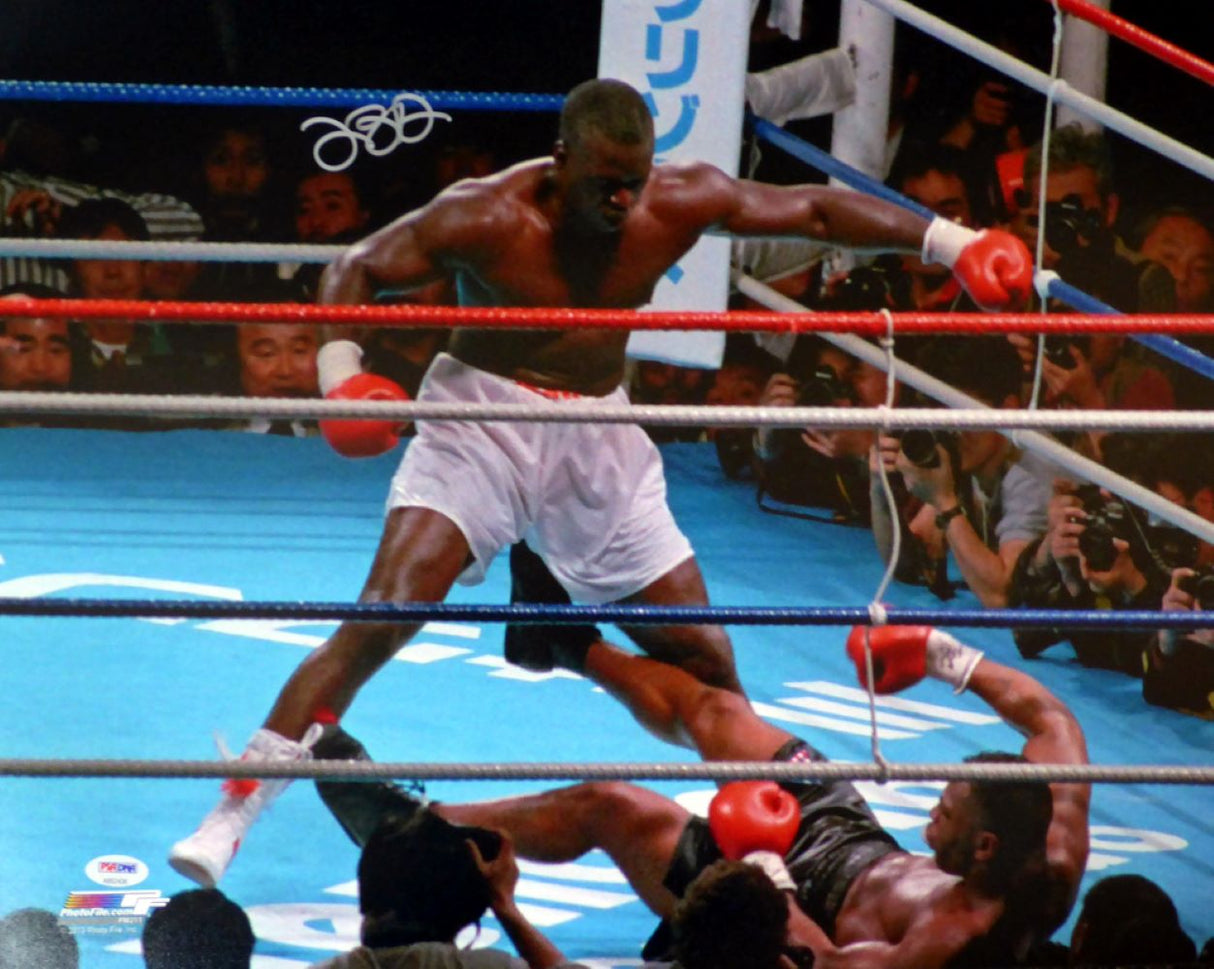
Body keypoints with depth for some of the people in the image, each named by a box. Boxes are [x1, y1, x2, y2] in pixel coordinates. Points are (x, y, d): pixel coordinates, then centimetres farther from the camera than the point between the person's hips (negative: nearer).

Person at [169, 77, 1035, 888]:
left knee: (705, 659, 2)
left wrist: (955, 244, -7)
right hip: (483, 422, -4)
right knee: (381, 616, -22)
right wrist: (342, 376, -28)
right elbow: (355, 271, -11)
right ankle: (229, 820, -20)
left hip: (600, 438, 4)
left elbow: (815, 210, 0)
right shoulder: (487, 218, -18)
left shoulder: (679, 203, -7)